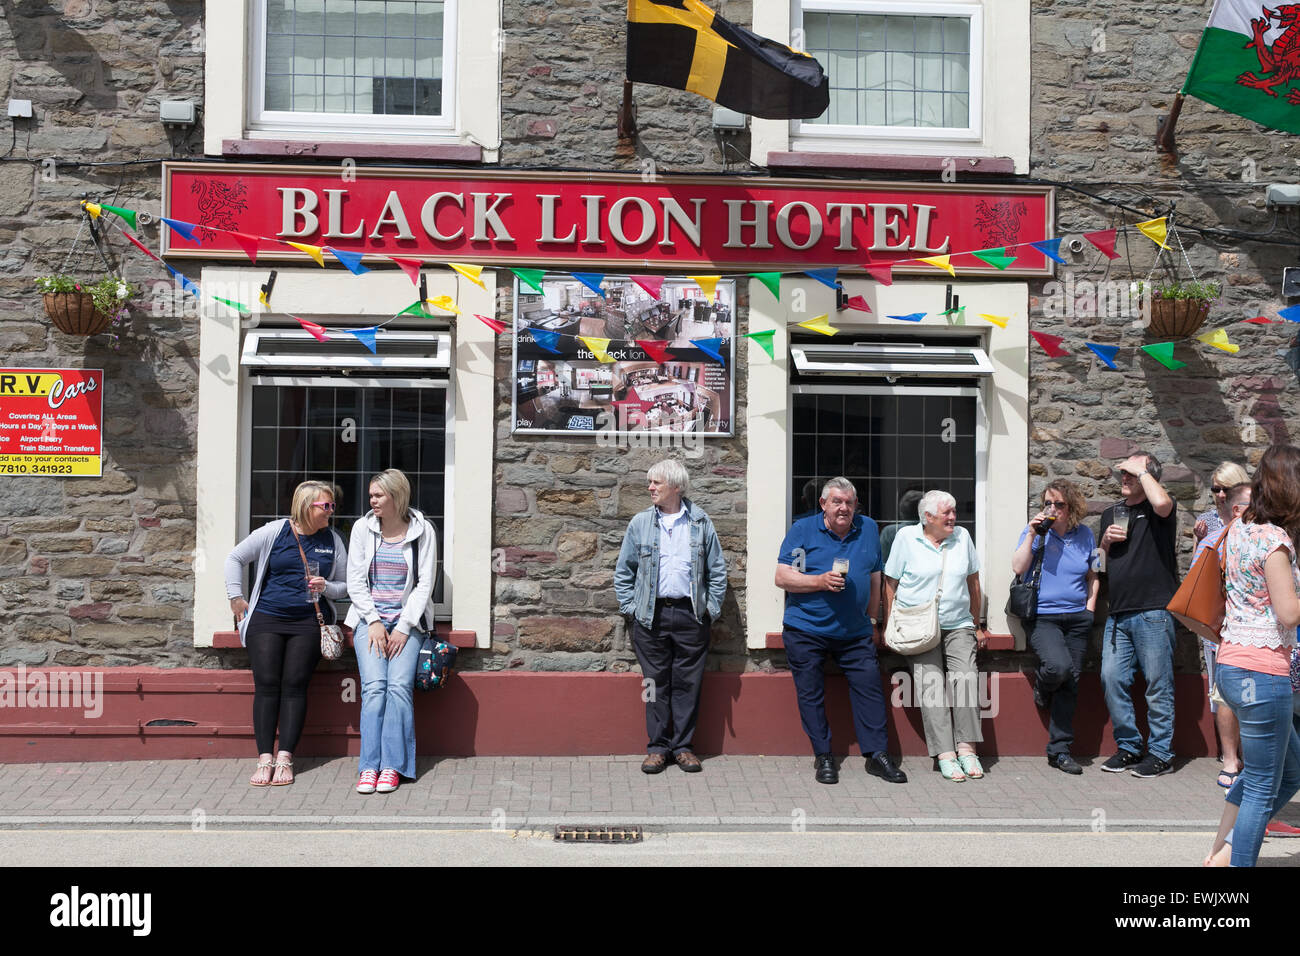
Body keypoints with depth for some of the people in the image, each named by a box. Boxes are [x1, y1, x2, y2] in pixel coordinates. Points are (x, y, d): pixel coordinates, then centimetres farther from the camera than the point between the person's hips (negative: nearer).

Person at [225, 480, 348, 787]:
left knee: (294, 686, -6)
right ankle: (264, 759, -3)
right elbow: (235, 558, 11)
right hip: (267, 620, -1)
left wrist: (325, 587, -6)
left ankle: (285, 759, -3)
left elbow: (344, 586, 15)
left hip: (308, 623, 1)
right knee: (266, 685, -6)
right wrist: (236, 597, 6)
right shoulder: (274, 532, 3)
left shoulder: (332, 540, 9)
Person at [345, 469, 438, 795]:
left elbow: (425, 583, -1)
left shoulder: (422, 530, 0)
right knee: (374, 686, -15)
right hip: (369, 618, 1)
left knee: (399, 685, -17)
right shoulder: (363, 528, 4)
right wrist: (373, 621, -6)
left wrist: (403, 627, -8)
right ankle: (369, 766, -13)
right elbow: (355, 581, 4)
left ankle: (392, 766, -12)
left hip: (407, 620, -1)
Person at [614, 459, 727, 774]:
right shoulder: (640, 523, 6)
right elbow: (623, 570, 11)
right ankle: (657, 747, 15)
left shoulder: (701, 522, 5)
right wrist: (630, 606, 3)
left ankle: (683, 745, 17)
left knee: (688, 683, 5)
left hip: (691, 615, 0)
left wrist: (712, 607, 3)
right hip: (651, 615, 0)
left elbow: (717, 569, 9)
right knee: (656, 683, 4)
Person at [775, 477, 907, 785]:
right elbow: (782, 577, -7)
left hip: (855, 631, 2)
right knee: (811, 693, 3)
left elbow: (875, 578, 16)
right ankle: (823, 757, 15)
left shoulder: (868, 529, 8)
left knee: (869, 686, -2)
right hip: (806, 630, -2)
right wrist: (821, 581, -18)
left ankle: (877, 754, 7)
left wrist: (871, 619, 14)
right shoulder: (802, 530, -2)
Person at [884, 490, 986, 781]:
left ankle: (966, 748, -14)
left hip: (958, 627, 2)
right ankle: (945, 754, -16)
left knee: (965, 677, -18)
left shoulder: (962, 536, 9)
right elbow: (890, 584, 2)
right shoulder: (906, 538, 1)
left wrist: (977, 626, 19)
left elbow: (973, 582, 18)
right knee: (931, 682, -15)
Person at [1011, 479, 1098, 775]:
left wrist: (1090, 608, 7)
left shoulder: (1084, 534, 8)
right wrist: (1032, 534, -16)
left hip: (1077, 618, 3)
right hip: (1042, 616, -3)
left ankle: (1059, 750, 11)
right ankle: (1041, 683, 10)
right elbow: (1018, 568, -12)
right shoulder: (1036, 530, 0)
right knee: (1059, 665, -28)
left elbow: (1093, 576, 18)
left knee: (1070, 682, 2)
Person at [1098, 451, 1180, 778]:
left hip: (1153, 612, -6)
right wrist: (1106, 540, 3)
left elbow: (1161, 502, -28)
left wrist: (1142, 469, -12)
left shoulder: (1159, 510, -1)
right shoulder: (1110, 513, 18)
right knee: (1112, 680, 3)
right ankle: (1128, 746, 16)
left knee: (1158, 684, 0)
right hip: (1118, 614, 6)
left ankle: (1160, 753, 10)